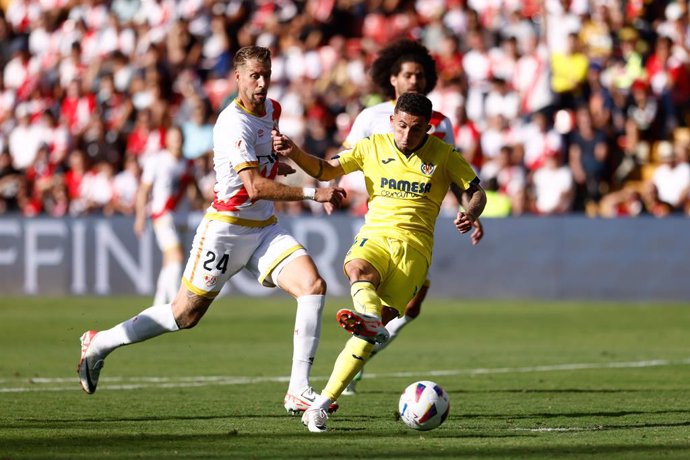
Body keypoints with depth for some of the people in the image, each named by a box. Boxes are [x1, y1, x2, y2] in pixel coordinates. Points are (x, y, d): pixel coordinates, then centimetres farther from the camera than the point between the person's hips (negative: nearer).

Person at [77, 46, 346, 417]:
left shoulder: (272, 109, 8)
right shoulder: (234, 123, -21)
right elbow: (255, 188, -30)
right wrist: (312, 193, -33)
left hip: (265, 228, 7)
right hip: (227, 227, -7)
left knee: (313, 285, -15)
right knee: (186, 313, 2)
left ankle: (298, 391, -15)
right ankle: (99, 344, 23)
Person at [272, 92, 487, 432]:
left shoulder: (445, 156, 7)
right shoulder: (373, 147, 11)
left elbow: (475, 191, 14)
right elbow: (326, 171, 15)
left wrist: (470, 214, -9)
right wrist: (295, 153, -3)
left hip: (414, 247, -2)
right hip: (374, 236, 2)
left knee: (377, 321, -19)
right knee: (358, 269, -38)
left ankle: (322, 404, -23)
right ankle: (370, 320, -72)